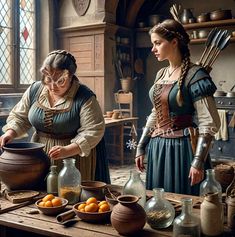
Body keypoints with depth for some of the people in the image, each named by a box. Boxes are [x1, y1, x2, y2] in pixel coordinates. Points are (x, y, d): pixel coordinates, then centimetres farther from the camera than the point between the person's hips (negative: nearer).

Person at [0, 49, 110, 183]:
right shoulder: (34, 90, 0)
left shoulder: (84, 97, -15)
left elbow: (93, 131, -19)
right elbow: (19, 117, 11)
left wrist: (67, 150, -28)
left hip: (75, 157, -4)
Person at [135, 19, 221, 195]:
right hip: (157, 148, 7)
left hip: (182, 149, -7)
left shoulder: (194, 75, -12)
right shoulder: (161, 74, 10)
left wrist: (198, 162, -19)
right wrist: (141, 147, 14)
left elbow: (209, 123, -15)